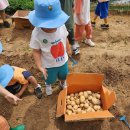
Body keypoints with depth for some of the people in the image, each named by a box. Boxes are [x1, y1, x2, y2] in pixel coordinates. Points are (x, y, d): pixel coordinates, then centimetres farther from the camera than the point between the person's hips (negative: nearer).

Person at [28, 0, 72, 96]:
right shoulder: (37, 34, -32)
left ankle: (63, 83, 68)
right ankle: (48, 85, 64)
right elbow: (36, 51, -20)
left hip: (63, 61, 3)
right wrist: (40, 66, -23)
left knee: (63, 76, 31)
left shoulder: (62, 26, -21)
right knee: (50, 79, 26)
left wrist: (68, 50, 12)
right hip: (49, 65, -3)